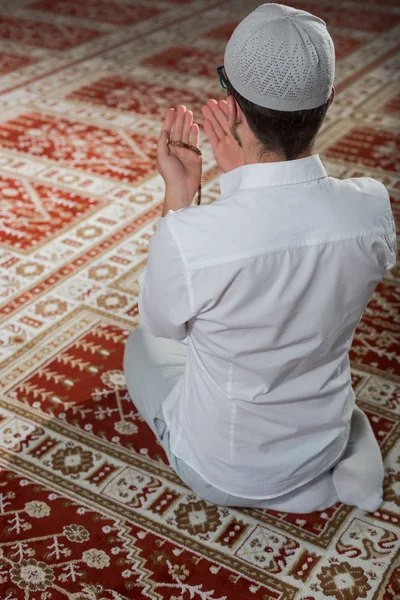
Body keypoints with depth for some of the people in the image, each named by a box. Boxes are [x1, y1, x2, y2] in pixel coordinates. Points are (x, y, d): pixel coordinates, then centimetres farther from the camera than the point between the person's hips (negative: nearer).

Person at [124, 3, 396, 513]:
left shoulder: (188, 237, -36)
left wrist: (179, 193, -13)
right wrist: (242, 176, -8)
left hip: (219, 475, -3)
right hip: (325, 447, 4)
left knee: (143, 344, 25)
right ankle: (332, 460, 14)